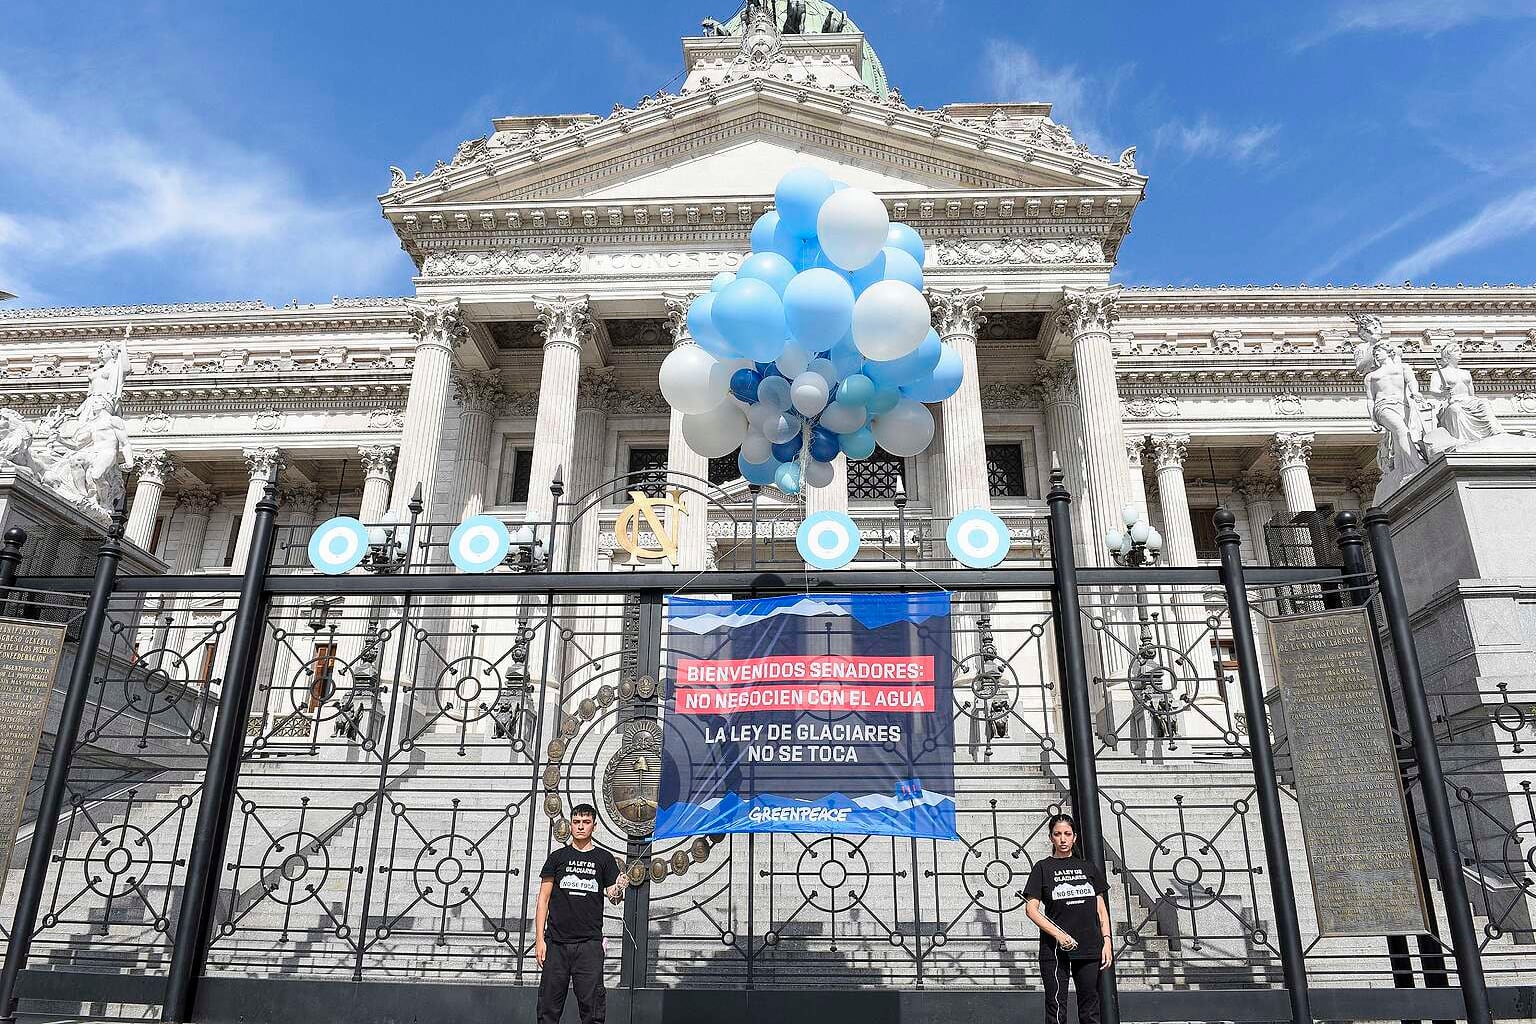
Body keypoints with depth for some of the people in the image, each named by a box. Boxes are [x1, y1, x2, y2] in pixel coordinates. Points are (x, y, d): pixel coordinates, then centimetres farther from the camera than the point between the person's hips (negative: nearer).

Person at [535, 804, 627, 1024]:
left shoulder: (604, 858, 10)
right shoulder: (557, 857, 10)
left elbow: (614, 896, 6)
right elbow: (543, 899, 9)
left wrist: (618, 890, -18)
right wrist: (539, 939, 1)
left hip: (589, 942, -1)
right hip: (556, 942, 1)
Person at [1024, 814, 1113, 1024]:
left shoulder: (1088, 868, 13)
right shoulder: (1042, 868, 3)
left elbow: (1101, 909, 14)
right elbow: (1031, 908, -3)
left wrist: (1107, 942, 2)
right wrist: (1058, 934, -14)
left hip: (1090, 950, 3)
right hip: (1055, 949, -3)